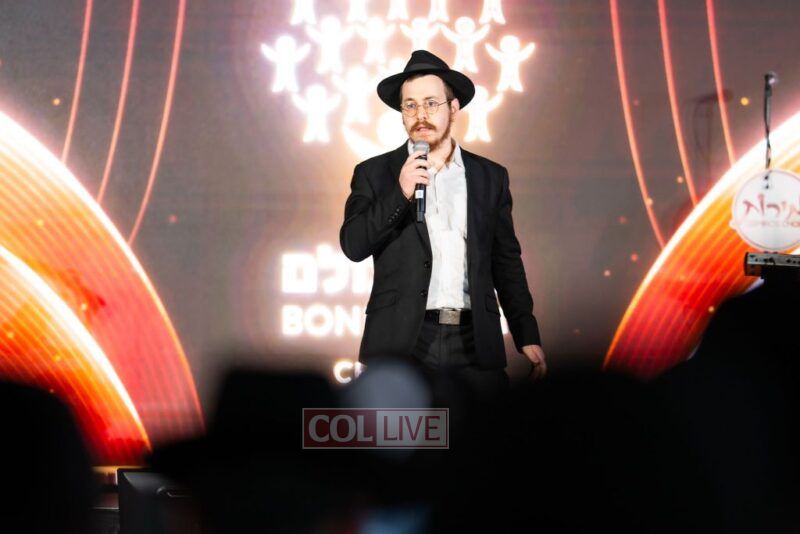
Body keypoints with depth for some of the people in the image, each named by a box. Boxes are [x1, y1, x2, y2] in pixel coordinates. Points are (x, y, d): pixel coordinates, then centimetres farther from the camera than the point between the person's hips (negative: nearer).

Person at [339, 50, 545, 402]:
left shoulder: (490, 177, 14)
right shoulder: (375, 174, 9)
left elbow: (506, 262, 14)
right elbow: (353, 245, -3)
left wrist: (526, 335, 9)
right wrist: (400, 193, -13)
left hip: (474, 344, 2)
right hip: (400, 344, -1)